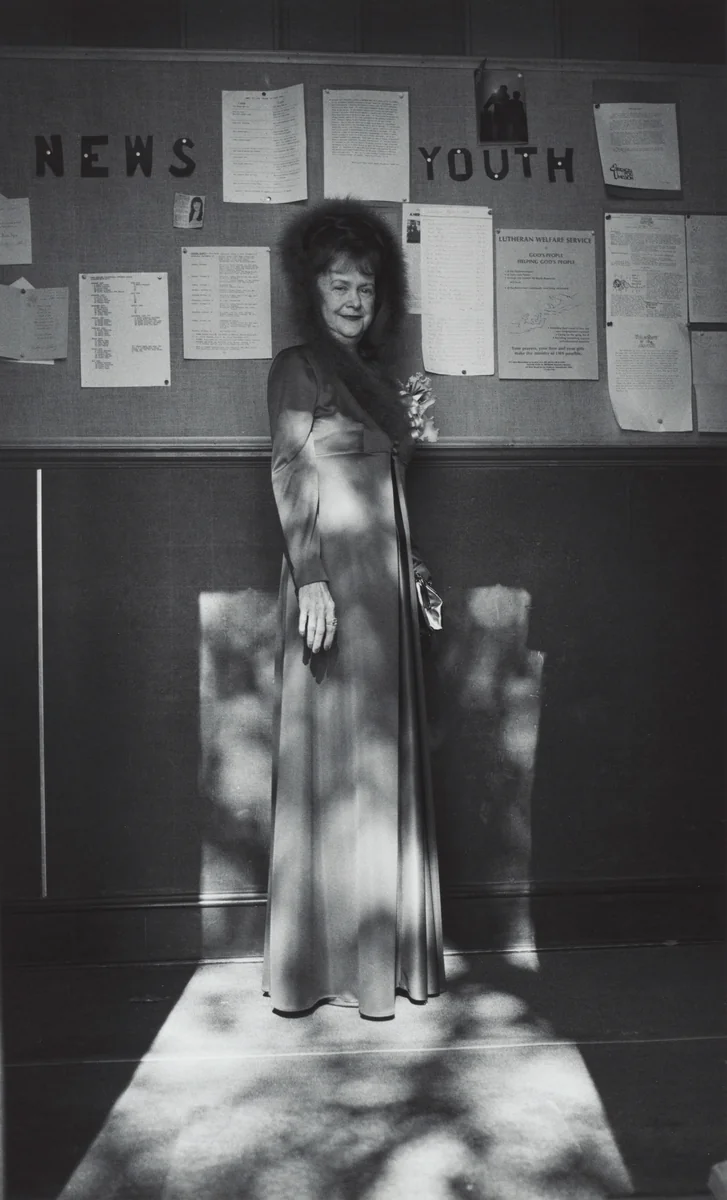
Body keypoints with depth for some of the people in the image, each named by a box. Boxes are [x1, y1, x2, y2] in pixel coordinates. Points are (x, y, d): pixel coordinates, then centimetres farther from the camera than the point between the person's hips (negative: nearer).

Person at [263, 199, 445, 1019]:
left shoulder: (372, 373, 18)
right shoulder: (297, 368, -2)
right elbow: (289, 477, -11)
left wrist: (411, 569, 15)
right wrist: (311, 579, -19)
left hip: (385, 580, 8)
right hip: (334, 579, -8)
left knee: (384, 756, 10)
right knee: (334, 765, -2)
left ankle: (382, 947, 22)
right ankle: (326, 960, 11)